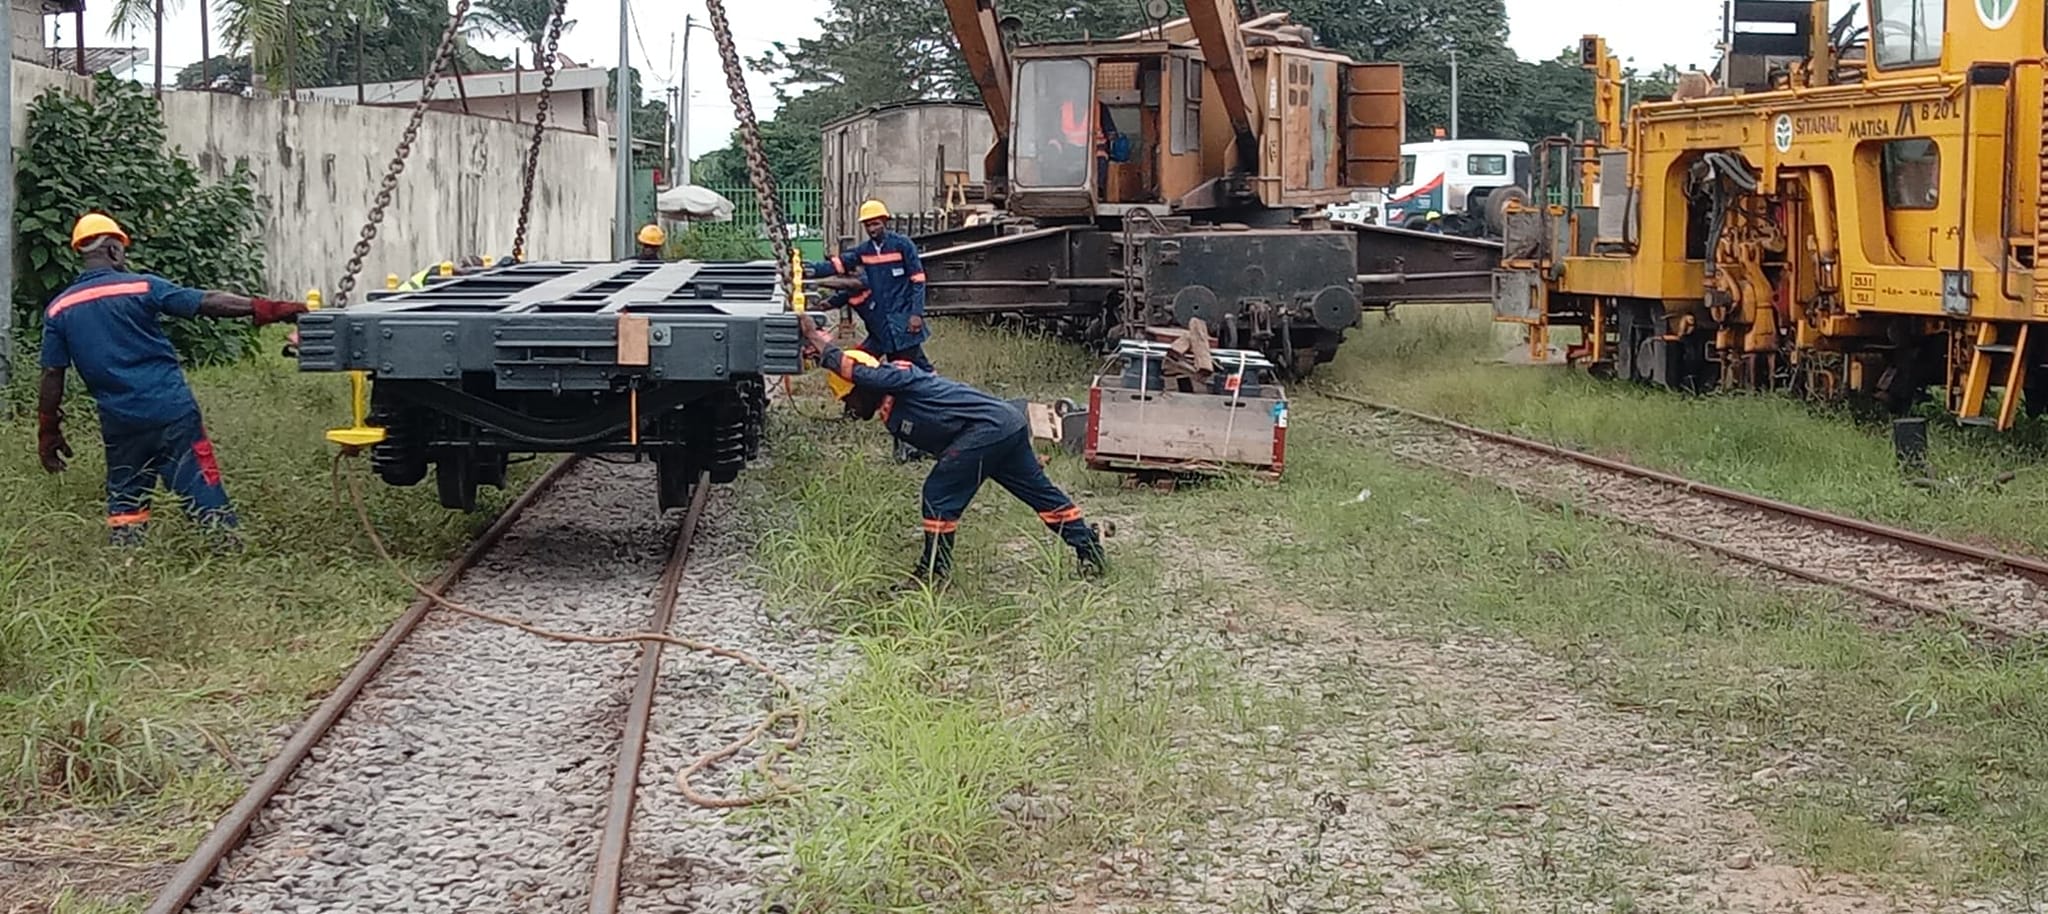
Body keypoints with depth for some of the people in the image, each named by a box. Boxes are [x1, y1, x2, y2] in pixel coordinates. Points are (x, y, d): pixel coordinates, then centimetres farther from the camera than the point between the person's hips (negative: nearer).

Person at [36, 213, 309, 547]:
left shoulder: (58, 310, 4)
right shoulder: (141, 287, -5)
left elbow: (52, 377, 4)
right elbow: (208, 303, -8)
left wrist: (48, 433, 12)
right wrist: (267, 309, -4)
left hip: (120, 422, 3)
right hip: (172, 412, -3)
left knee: (124, 501, 14)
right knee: (205, 495, 0)